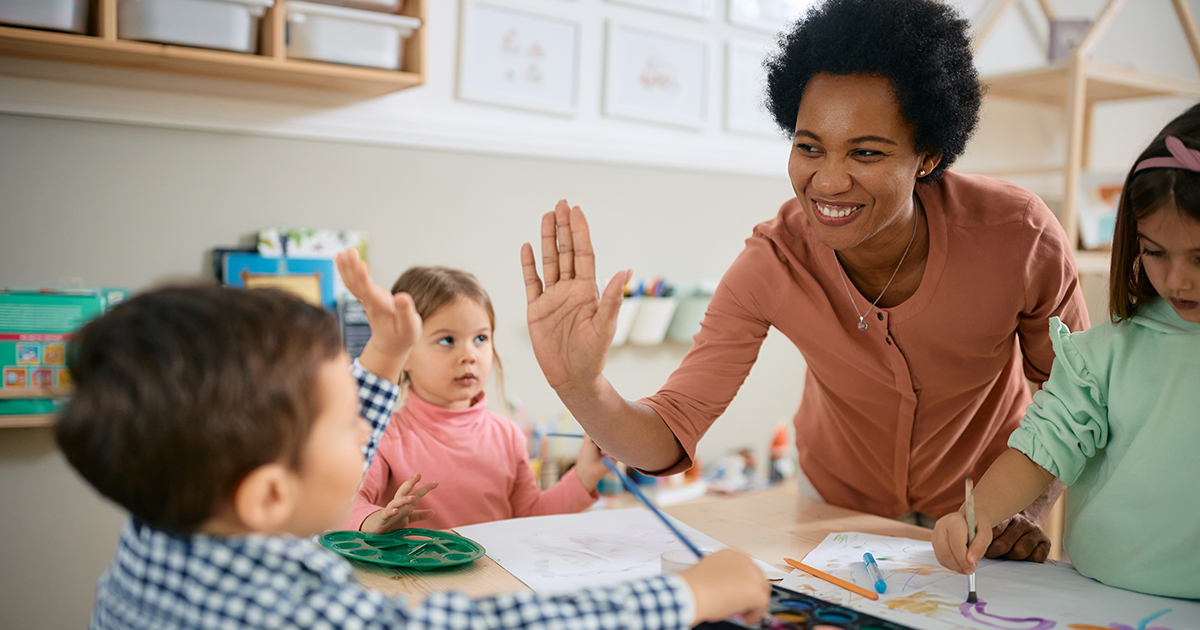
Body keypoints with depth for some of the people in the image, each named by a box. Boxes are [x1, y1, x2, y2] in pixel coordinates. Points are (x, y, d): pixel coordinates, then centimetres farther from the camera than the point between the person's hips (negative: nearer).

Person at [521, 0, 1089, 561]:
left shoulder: (1020, 238, -25)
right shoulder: (774, 262, -24)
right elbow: (672, 435, -24)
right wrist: (579, 386, -43)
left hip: (982, 500, 0)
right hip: (836, 505, 0)